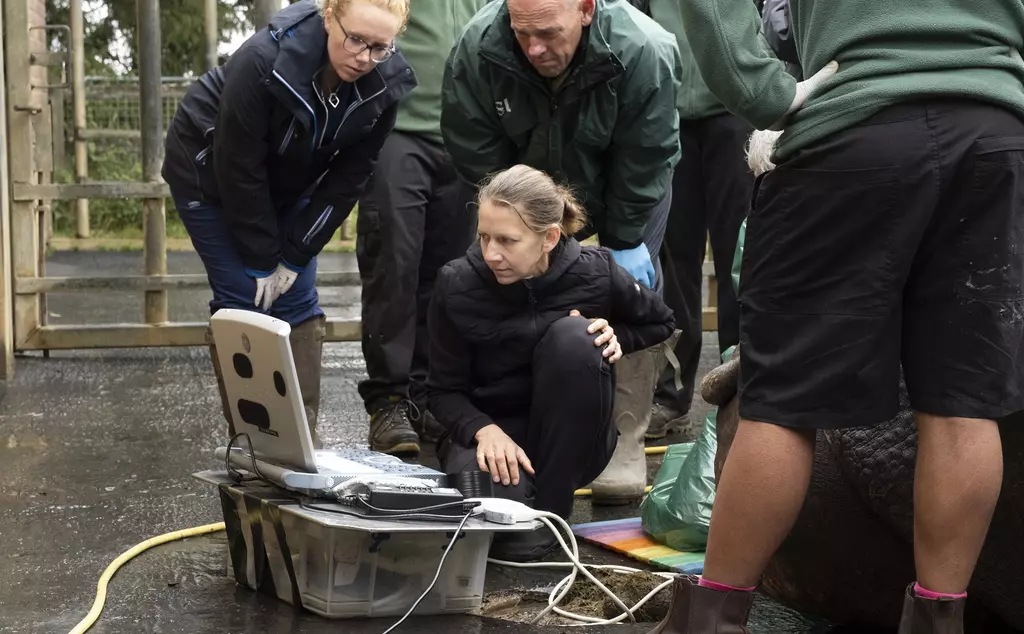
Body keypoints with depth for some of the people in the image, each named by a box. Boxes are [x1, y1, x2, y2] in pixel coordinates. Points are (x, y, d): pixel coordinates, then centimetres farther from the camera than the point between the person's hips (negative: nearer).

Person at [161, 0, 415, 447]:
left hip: (286, 185, 4)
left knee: (298, 302, 0)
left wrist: (296, 255, -13)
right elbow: (238, 168, -28)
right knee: (243, 300, -9)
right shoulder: (262, 61, -36)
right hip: (211, 173, -4)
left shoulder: (386, 83, -23)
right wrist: (263, 259, -20)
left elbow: (348, 177, -13)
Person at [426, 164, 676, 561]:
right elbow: (444, 391, -6)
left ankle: (548, 508, -17)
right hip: (492, 429, -1)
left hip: (571, 444, 1)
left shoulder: (594, 274, -13)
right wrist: (485, 431, -27)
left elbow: (660, 323, 8)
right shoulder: (458, 284, -14)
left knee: (572, 335, -28)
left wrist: (616, 338, -14)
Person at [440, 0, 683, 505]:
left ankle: (626, 442, -3)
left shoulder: (645, 53, -36)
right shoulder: (477, 50, -31)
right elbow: (476, 156, -19)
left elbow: (642, 163, -24)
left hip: (626, 188, -2)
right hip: (528, 188, 2)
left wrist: (624, 242, -19)